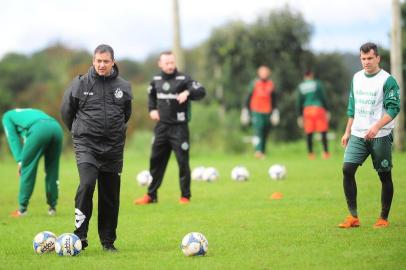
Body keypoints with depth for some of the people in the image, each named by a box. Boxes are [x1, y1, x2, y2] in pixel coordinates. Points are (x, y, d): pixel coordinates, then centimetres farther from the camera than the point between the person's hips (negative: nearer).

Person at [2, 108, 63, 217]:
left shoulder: (8, 116, 30)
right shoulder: (33, 113, 45)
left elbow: (13, 138, 15)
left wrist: (20, 160, 8)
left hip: (38, 130, -5)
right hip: (56, 127, 5)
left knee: (27, 169, 6)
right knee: (52, 170, 17)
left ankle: (22, 209, 9)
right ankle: (52, 207, 21)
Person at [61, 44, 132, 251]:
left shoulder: (123, 86, 4)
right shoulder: (80, 84, -3)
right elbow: (66, 111, 10)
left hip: (113, 146, 3)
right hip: (86, 144, -3)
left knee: (110, 194, 5)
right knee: (87, 183, -23)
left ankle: (108, 240, 16)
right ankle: (80, 234, -16)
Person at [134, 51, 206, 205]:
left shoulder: (183, 79, -9)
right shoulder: (156, 81, 6)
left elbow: (201, 92, -17)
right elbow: (151, 95, 25)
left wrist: (188, 93, -35)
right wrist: (152, 109, 9)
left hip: (179, 127, -5)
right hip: (161, 127, 5)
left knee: (183, 162, -2)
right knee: (156, 161, 9)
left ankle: (185, 196, 8)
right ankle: (151, 195, 18)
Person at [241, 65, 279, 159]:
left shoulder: (271, 85, 10)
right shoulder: (255, 84, 2)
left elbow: (274, 100, 17)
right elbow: (248, 98, 6)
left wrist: (275, 112, 13)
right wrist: (245, 112, 4)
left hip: (267, 113, 3)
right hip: (256, 112, -3)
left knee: (265, 133, 4)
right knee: (258, 128, -20)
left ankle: (262, 152, 10)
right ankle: (258, 151, -30)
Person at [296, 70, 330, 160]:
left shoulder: (300, 87, 10)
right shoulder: (317, 84, 2)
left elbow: (299, 102, 10)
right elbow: (323, 98, -1)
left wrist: (300, 116, 13)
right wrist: (327, 111, 3)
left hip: (307, 110, 2)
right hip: (318, 108, -2)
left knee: (309, 133, 5)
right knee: (323, 131, 2)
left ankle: (310, 153, 3)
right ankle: (326, 152, -4)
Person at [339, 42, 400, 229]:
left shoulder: (387, 80, -8)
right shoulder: (357, 78, 11)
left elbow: (393, 108, -15)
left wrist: (377, 127, -28)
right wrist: (348, 131, 17)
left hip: (381, 136, -5)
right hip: (358, 135, 5)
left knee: (384, 176, 2)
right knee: (347, 168, -9)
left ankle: (384, 218, 14)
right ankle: (353, 217, -4)